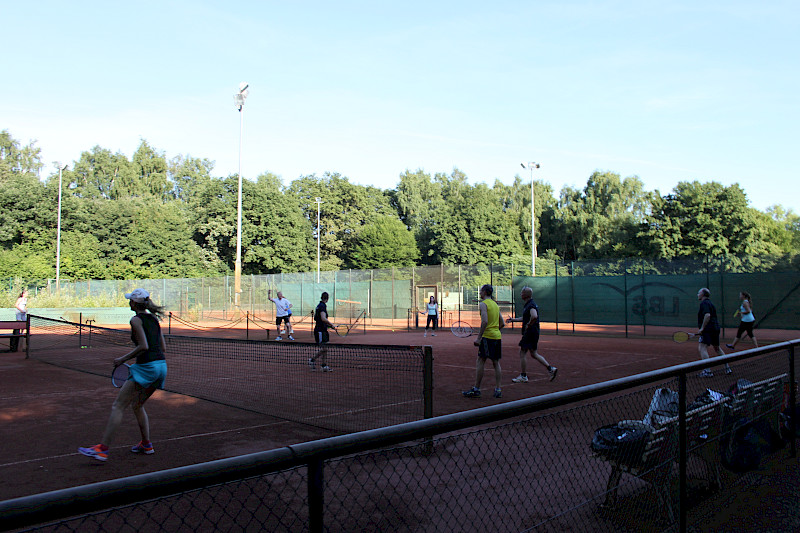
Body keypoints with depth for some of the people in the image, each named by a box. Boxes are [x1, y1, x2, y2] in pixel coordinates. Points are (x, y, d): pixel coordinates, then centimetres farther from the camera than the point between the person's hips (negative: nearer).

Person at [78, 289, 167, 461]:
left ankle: (102, 449, -5)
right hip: (161, 365, 8)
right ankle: (146, 445, 25)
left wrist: (123, 359, -7)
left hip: (146, 367, -8)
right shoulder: (154, 318, 15)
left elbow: (143, 346, -17)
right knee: (137, 405, 23)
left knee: (118, 407, -3)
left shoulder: (136, 320, -6)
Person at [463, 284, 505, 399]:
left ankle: (476, 389, -2)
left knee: (480, 362, -3)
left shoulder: (483, 304, -7)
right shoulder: (495, 304, 17)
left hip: (487, 337, -8)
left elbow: (485, 321, -19)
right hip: (497, 336, 8)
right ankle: (497, 390, 9)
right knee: (496, 363, 9)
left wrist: (479, 337, -18)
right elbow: (502, 324, 18)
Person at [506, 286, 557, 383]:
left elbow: (534, 317, -35)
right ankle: (551, 369, 16)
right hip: (532, 333, 10)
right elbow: (525, 318, 29)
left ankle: (523, 376, 3)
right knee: (534, 354, 15)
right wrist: (514, 319, 27)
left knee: (522, 353, -3)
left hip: (530, 332, -10)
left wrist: (529, 325, -22)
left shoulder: (531, 305, -16)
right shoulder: (528, 305, 16)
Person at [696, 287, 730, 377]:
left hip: (708, 329, -10)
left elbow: (707, 315, -24)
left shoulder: (704, 303, -10)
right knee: (717, 348, 22)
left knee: (702, 348, -14)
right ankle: (727, 368, 26)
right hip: (716, 328, 10)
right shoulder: (710, 303, 21)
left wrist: (702, 328, -23)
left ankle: (707, 371, -23)